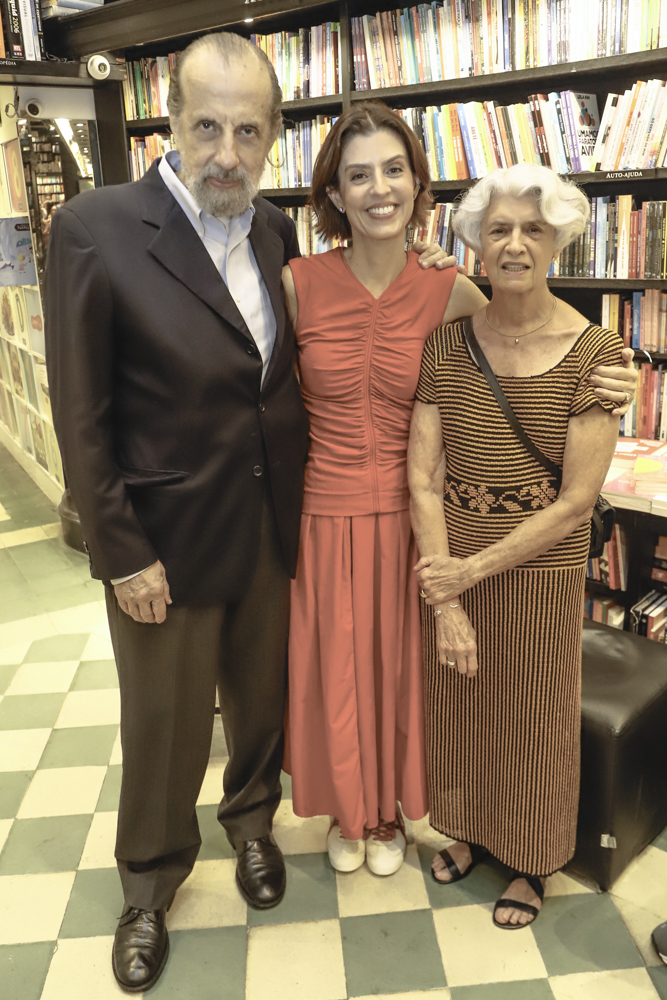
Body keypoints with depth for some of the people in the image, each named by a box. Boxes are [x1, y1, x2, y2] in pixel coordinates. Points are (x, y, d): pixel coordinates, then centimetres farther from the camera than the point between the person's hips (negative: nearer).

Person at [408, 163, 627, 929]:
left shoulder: (594, 353, -12)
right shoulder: (446, 343, -5)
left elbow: (576, 500, -14)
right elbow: (422, 476, -8)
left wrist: (473, 570, -15)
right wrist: (446, 602, -13)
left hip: (540, 569, -2)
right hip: (450, 564, 3)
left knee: (532, 716, 15)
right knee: (456, 705, 18)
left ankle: (531, 861, 42)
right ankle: (467, 830, 47)